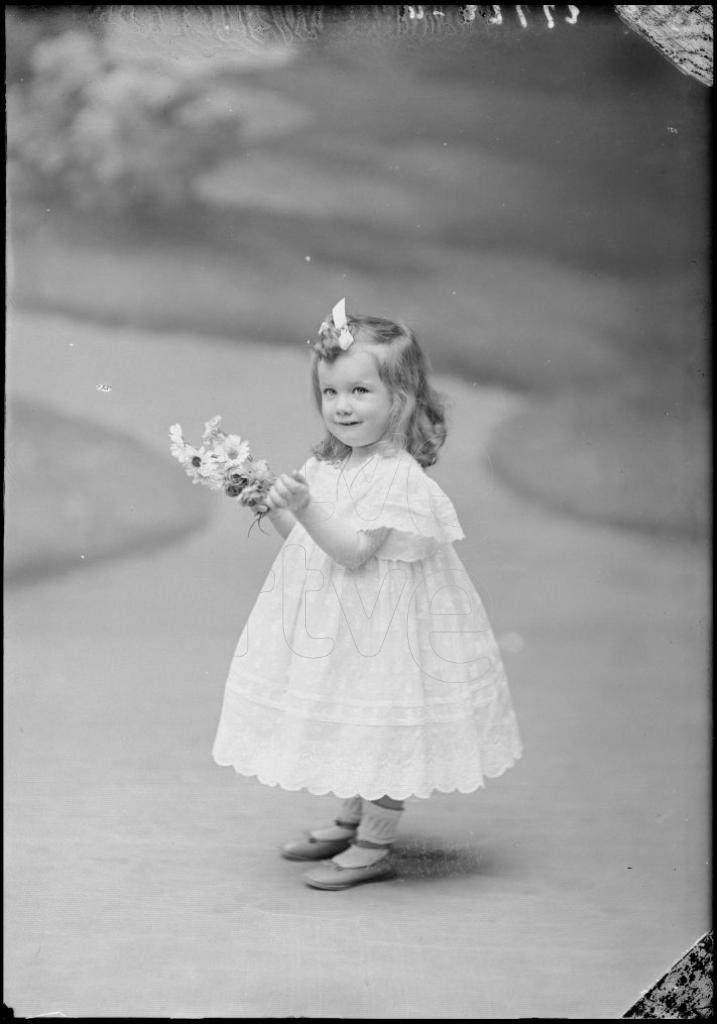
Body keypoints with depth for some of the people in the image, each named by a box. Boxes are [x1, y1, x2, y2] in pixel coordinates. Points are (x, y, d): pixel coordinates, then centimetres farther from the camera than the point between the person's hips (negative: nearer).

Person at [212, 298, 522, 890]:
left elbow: (353, 551, -25)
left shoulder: (397, 477, -20)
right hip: (338, 626, 9)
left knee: (383, 728, 2)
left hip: (381, 627, -9)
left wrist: (305, 507, -34)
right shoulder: (328, 466, 6)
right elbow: (309, 541, 12)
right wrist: (276, 508, -2)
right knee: (350, 724, 21)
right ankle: (351, 821, 38)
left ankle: (375, 847, 14)